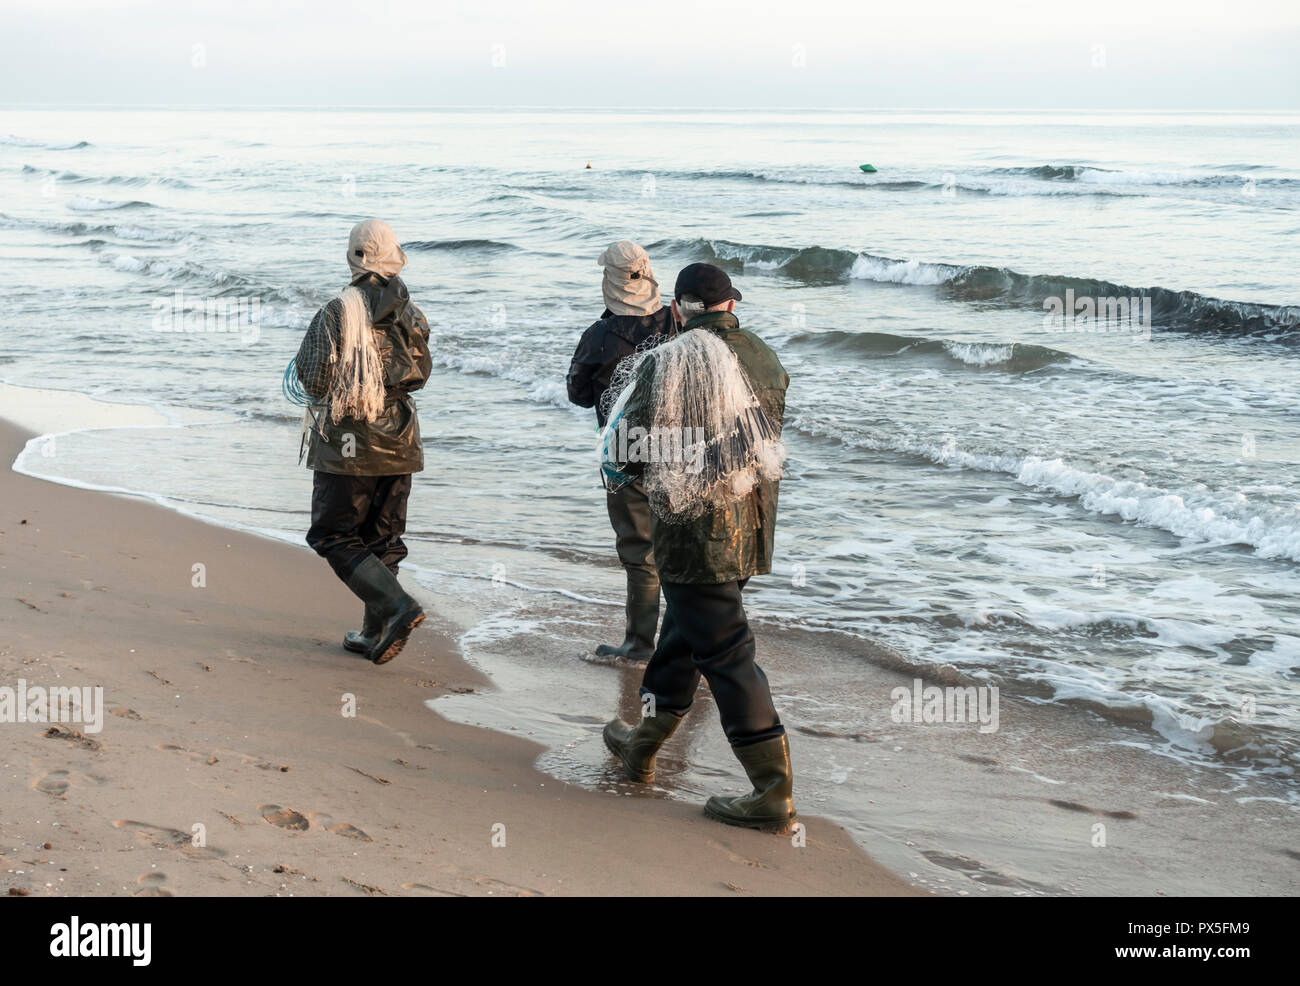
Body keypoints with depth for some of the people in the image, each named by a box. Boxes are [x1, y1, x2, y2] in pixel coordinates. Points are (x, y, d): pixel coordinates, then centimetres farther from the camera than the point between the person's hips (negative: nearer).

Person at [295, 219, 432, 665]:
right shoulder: (411, 315, 2)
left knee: (335, 537, 3)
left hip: (348, 444, -5)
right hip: (397, 444, 5)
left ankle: (398, 606, -17)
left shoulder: (339, 312, -14)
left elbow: (316, 380, -14)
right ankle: (375, 633, 18)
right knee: (382, 539, 16)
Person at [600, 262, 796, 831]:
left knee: (724, 651, -4)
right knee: (684, 633, 22)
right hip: (750, 525, 7)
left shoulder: (667, 363, -14)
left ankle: (774, 792, -5)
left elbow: (626, 454, -13)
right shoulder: (765, 361, 3)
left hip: (695, 529, -7)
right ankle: (642, 746, 39)